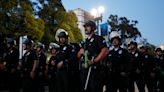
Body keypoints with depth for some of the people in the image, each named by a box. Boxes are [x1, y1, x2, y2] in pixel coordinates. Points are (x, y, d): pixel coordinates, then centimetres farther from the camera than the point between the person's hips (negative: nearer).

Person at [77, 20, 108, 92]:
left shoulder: (98, 38, -1)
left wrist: (94, 61, -19)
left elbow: (105, 51, -15)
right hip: (85, 69, 7)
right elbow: (78, 56, 22)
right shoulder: (85, 42, 20)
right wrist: (80, 52, -2)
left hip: (95, 69, -7)